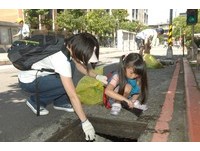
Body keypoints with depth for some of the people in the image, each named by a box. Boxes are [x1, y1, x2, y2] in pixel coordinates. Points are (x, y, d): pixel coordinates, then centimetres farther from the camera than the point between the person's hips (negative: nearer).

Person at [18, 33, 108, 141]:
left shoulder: (69, 46, -11)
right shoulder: (61, 59, -34)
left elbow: (80, 65, 6)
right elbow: (73, 95, -31)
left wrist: (97, 76, -9)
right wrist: (85, 122, -25)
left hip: (39, 73, 8)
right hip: (28, 81, -8)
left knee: (70, 66, -2)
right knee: (65, 84, -21)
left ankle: (60, 102, 8)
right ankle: (35, 101, 1)